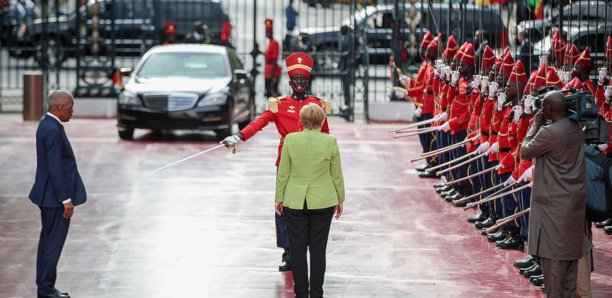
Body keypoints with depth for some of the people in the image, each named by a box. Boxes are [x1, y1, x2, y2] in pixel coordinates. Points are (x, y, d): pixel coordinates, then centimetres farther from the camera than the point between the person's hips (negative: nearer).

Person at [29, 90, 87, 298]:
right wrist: (66, 199, -20)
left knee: (48, 240, 14)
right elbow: (55, 168, -23)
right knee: (54, 241, -4)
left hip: (48, 195, 11)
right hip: (56, 196, -11)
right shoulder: (53, 130, -21)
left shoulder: (47, 125, 11)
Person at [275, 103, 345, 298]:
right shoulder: (330, 141, -7)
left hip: (294, 201, 0)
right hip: (323, 201, 0)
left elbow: (283, 173, -2)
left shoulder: (290, 140, -8)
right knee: (318, 249, 6)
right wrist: (340, 199, 12)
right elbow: (337, 175, 0)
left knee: (298, 248, 7)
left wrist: (279, 198, 8)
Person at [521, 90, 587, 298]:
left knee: (553, 255, -2)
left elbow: (525, 152, -6)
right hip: (574, 202, 8)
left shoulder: (549, 132, -19)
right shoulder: (576, 130, 6)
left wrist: (536, 125, 2)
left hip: (553, 204, -8)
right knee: (570, 251, 14)